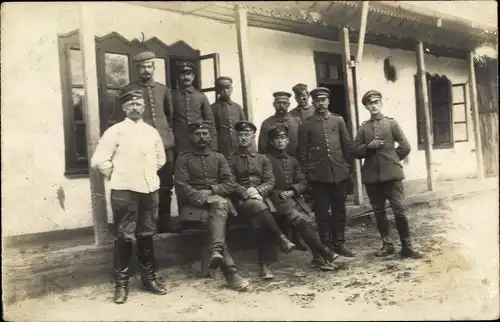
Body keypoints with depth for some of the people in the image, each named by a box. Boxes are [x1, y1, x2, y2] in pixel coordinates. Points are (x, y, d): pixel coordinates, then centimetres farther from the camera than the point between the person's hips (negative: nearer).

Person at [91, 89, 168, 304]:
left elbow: (160, 158, 24)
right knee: (124, 236, 0)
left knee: (147, 234, 12)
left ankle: (149, 277, 25)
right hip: (124, 191, -4)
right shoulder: (115, 131, -3)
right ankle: (121, 282, 12)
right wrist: (117, 176, 0)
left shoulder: (152, 132, 10)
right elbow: (99, 161, -7)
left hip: (150, 189, 4)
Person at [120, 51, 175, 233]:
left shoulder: (163, 90, 15)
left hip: (164, 143, 4)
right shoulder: (128, 90, 5)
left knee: (165, 187, 6)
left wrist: (169, 135, 11)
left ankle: (164, 225, 18)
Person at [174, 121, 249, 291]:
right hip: (194, 205, -2)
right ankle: (230, 272, -37)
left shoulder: (219, 157, 17)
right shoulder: (183, 159, 9)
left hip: (219, 201, 2)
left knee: (220, 204, -35)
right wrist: (202, 197, -18)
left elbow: (230, 184, 6)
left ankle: (216, 251, -44)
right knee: (213, 218, -32)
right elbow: (182, 187, -4)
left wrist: (211, 191, -11)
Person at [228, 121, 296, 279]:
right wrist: (246, 192, -17)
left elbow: (270, 182, 8)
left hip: (262, 197, 2)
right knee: (258, 207, -37)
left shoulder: (263, 159, 19)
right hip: (242, 200, -2)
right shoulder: (231, 160, 12)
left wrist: (258, 191, -13)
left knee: (262, 222, -30)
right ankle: (281, 239, -31)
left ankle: (265, 264, -27)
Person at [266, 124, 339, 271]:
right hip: (278, 199, -5)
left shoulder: (293, 161, 21)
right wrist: (279, 194, -14)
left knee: (307, 221, -20)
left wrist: (292, 191, -3)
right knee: (302, 221, -26)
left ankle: (319, 257, -11)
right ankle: (325, 253, -21)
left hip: (295, 197, 5)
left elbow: (303, 183, 17)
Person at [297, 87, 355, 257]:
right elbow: (302, 152, 2)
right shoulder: (306, 125, 2)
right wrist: (307, 173, -2)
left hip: (339, 172, 2)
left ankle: (339, 243, 22)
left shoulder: (339, 120, 8)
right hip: (319, 175, -2)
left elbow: (347, 145, 10)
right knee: (322, 211, 4)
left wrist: (348, 166, 6)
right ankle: (326, 245, 15)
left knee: (339, 210, 10)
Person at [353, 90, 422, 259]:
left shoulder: (392, 123, 5)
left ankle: (406, 246, 6)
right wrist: (368, 146, -10)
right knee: (379, 211, 9)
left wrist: (392, 160, 5)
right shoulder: (363, 128, 10)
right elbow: (355, 151, 6)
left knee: (400, 210, -4)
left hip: (392, 173, -2)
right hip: (371, 175, 3)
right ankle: (387, 244, 21)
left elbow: (405, 147, 2)